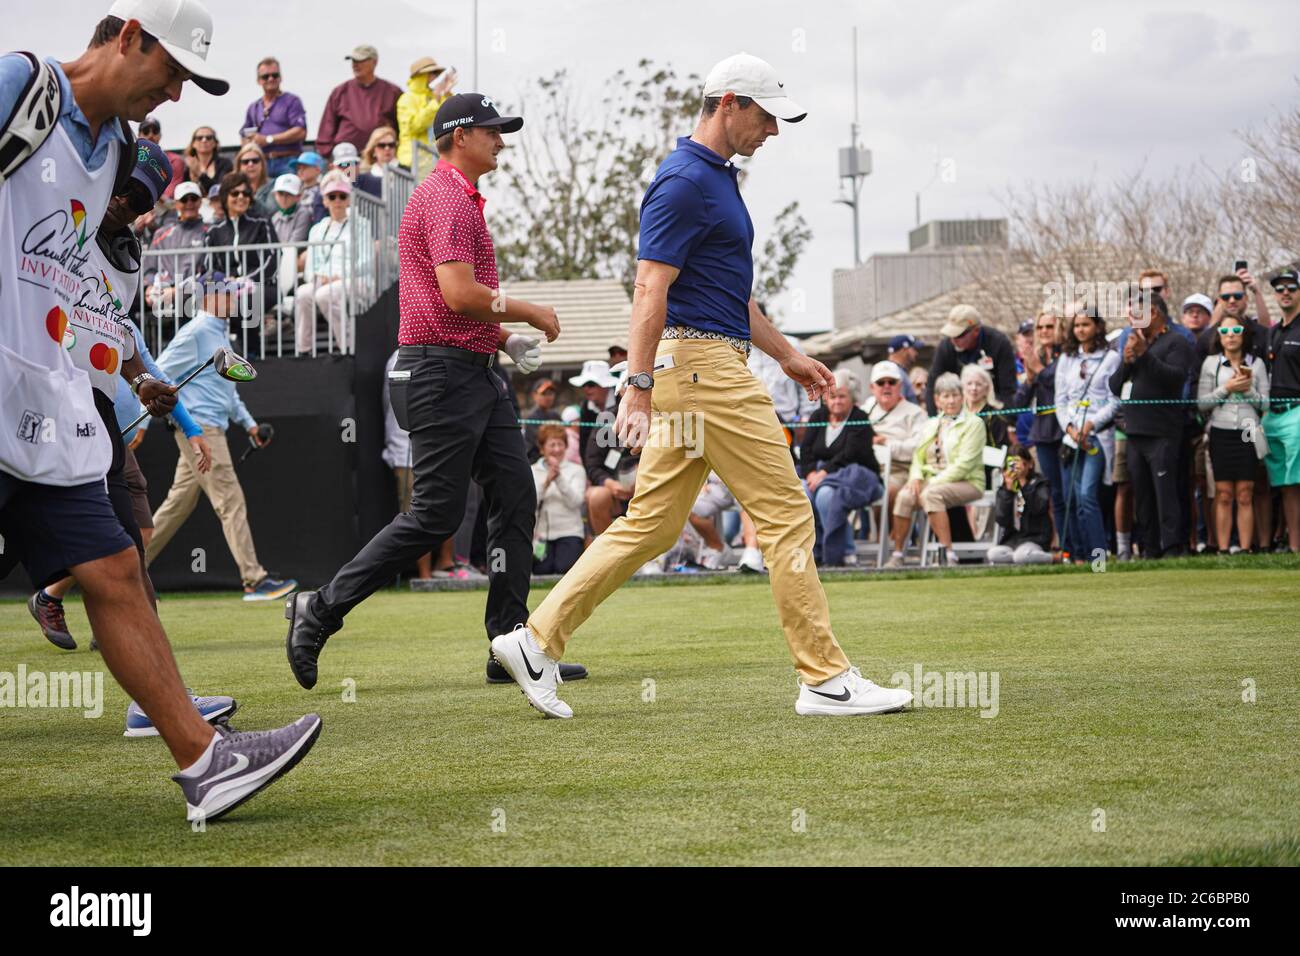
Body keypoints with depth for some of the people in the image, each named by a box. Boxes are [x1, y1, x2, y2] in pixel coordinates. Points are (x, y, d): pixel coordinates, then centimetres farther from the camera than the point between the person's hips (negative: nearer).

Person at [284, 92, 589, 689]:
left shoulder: (463, 200, 22)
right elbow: (459, 294, -23)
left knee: (515, 497, 4)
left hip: (477, 375, 11)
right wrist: (531, 313, -11)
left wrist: (506, 339, 14)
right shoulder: (446, 198, -12)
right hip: (443, 372, -11)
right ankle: (321, 611, -1)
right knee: (435, 515, -9)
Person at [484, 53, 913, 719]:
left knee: (651, 524, 10)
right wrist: (637, 389, -25)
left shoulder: (716, 178, 19)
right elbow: (650, 292, -20)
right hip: (703, 365, -10)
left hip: (697, 371, 10)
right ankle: (825, 680, -3)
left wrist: (787, 355, 28)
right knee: (786, 516, -7)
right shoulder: (685, 182, -13)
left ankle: (537, 640, 10)